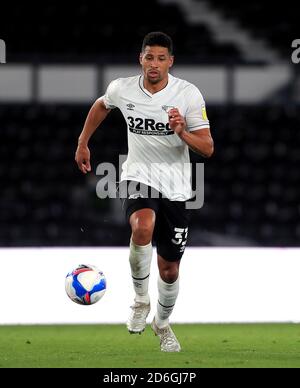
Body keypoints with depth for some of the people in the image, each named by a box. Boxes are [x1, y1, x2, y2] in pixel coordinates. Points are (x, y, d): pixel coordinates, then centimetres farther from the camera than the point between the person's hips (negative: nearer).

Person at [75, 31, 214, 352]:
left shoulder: (188, 94, -11)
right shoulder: (122, 89, -5)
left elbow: (207, 149, -10)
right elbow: (101, 106, 20)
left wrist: (182, 133, -28)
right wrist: (82, 143, 21)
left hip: (175, 187, 0)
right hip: (139, 177, 0)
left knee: (170, 269, 7)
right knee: (143, 227, -35)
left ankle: (162, 323, 37)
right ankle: (141, 299, -12)